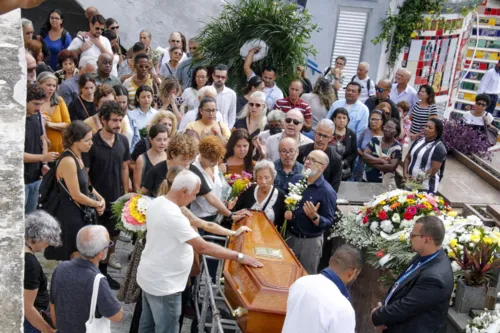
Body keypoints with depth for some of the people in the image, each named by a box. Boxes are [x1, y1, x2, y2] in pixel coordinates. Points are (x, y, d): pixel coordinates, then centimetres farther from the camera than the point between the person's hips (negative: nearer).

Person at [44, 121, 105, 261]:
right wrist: (97, 204, -7)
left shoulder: (77, 157, 8)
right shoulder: (68, 161, -23)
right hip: (69, 214, -10)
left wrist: (100, 198, 3)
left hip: (78, 212, 10)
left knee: (80, 257, 18)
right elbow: (76, 195, -22)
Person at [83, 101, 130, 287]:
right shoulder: (92, 143, -16)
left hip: (116, 198, 5)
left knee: (113, 234, 16)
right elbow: (84, 173, -12)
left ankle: (103, 269, 34)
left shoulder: (123, 141, -1)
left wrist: (126, 193, 8)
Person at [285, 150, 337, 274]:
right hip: (290, 235, 5)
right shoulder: (296, 179, 0)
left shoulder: (327, 192, -17)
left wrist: (314, 216, -33)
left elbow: (329, 223, -16)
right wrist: (286, 212, -7)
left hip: (310, 241, -5)